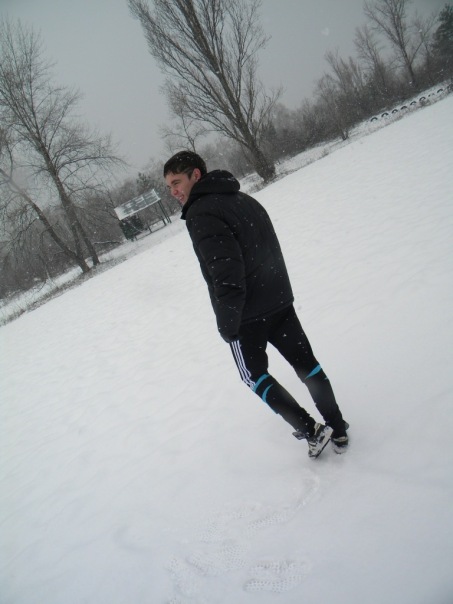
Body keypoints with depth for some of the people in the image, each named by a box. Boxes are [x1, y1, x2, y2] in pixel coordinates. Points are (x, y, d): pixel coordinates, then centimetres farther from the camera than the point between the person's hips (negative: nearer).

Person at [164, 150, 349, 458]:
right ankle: (338, 431, 27)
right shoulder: (244, 199, 10)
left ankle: (312, 431, 10)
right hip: (280, 302, 8)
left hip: (246, 316, -7)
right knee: (305, 363, 17)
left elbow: (227, 276, -26)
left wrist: (227, 325, -18)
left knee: (255, 375, 14)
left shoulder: (200, 213, -17)